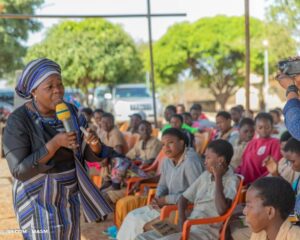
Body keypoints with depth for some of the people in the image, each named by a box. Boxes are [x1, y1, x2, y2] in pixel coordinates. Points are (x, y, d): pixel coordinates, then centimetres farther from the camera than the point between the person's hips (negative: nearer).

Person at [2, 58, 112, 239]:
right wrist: (55, 143, -33)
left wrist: (94, 143, -27)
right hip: (39, 200, -6)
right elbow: (20, 171, -25)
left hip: (67, 197, 6)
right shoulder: (18, 121, -21)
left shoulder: (71, 112, -4)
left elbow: (91, 154, -3)